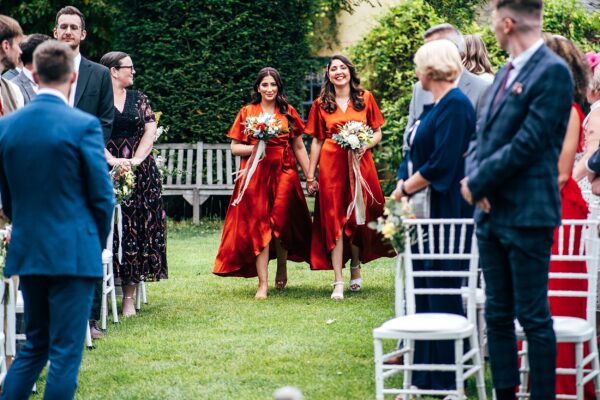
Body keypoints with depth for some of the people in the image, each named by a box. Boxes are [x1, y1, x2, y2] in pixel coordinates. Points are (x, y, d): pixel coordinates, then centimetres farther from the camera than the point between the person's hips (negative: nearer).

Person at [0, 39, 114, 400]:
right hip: (73, 252, -5)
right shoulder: (83, 125, -12)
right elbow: (102, 196, -8)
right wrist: (98, 242, 9)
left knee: (35, 344, 19)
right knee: (66, 352, 1)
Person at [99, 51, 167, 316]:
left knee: (136, 231, -1)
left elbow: (150, 129, 5)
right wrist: (111, 160, -18)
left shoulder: (138, 99, 14)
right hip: (105, 174, -3)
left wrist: (137, 159, -10)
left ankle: (129, 297, 2)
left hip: (141, 174, 3)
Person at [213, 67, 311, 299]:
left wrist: (310, 175, 7)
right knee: (258, 225, -5)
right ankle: (263, 284, -7)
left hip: (284, 174, 1)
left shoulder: (288, 113, 9)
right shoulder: (246, 113, 6)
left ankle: (282, 269, 27)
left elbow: (299, 147, 11)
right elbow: (234, 148, 5)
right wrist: (255, 148, -12)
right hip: (255, 175, -1)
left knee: (281, 222, 0)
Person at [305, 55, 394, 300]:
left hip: (360, 163, 1)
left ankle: (355, 266, 31)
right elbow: (317, 141, 10)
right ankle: (338, 282, -9)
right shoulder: (321, 104, 8)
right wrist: (310, 175, 6)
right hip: (331, 165, -1)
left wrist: (365, 145, -12)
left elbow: (377, 133, 9)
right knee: (334, 219, -6)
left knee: (358, 217, 6)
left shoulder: (366, 98, 6)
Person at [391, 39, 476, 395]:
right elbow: (419, 155, 18)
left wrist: (405, 189, -10)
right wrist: (405, 186, 1)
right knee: (425, 291, 12)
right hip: (426, 213, 10)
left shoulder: (456, 105, -15)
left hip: (445, 214, -10)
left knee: (442, 294, -4)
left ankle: (447, 379, 4)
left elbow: (441, 165, -21)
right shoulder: (437, 105, 16)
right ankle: (427, 375, 20)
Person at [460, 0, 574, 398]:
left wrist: (477, 183, -11)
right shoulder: (507, 71, 15)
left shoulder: (552, 72, -13)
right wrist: (477, 180, -3)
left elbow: (527, 144, -18)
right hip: (491, 212, 8)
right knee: (497, 315, 12)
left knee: (533, 317, -2)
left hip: (526, 214, -8)